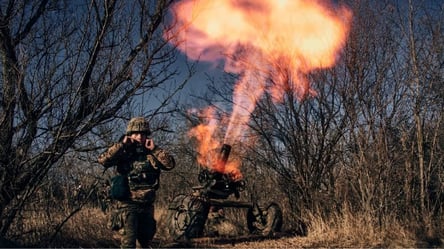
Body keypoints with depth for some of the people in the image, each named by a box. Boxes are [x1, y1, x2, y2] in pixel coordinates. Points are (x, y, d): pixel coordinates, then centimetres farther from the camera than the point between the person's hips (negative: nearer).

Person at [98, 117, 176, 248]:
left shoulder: (152, 153, 5)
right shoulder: (122, 153, -3)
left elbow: (170, 164, -6)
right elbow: (103, 160, -19)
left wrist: (154, 149, -10)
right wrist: (121, 145, -18)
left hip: (147, 205, 4)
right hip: (128, 205, -4)